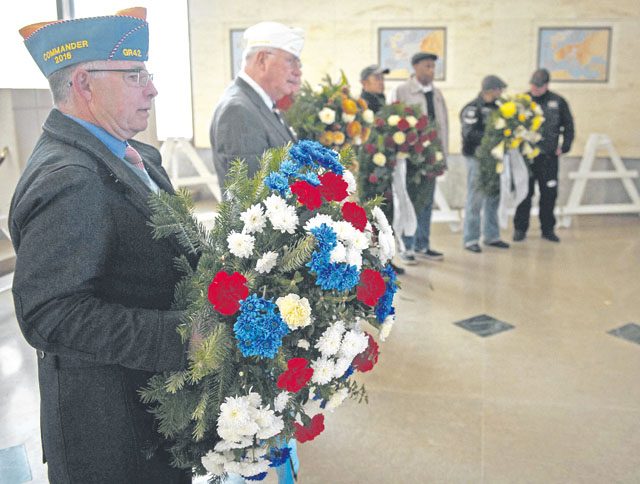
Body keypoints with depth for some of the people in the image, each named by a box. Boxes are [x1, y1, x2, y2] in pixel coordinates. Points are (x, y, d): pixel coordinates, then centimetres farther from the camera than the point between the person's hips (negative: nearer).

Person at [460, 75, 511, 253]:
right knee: (475, 198, -6)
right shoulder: (472, 108, -10)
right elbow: (470, 134, -19)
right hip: (476, 157, -8)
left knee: (493, 198, 12)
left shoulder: (496, 108, 14)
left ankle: (491, 235, 24)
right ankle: (470, 239, 2)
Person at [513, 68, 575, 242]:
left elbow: (568, 126, 12)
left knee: (549, 193, 6)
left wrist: (564, 147, 4)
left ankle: (548, 229, 18)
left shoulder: (558, 102, 6)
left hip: (549, 156, 1)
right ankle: (520, 228, 12)